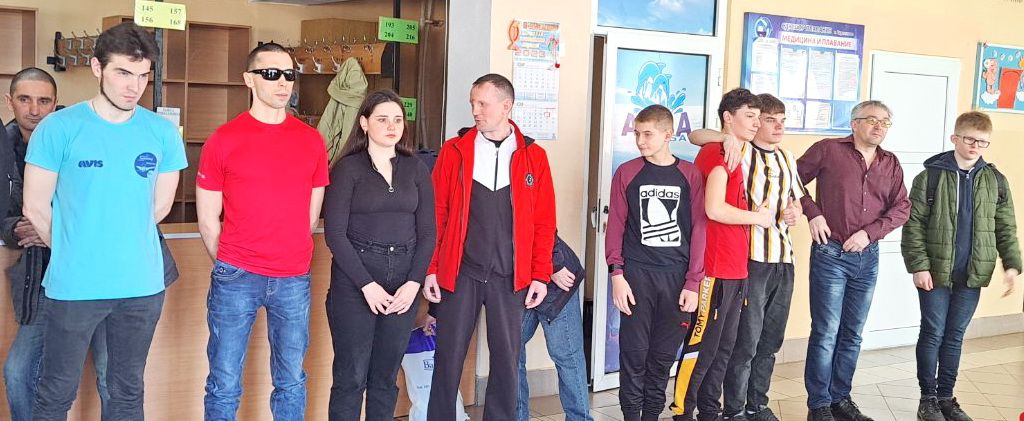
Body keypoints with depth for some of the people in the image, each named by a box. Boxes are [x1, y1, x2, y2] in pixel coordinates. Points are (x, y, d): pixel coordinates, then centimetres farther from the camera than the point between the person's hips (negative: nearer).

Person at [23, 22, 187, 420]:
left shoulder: (163, 133, 0)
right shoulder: (58, 128, -7)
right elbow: (36, 207, -1)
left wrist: (122, 242, 11)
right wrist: (71, 253, 7)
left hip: (143, 285, 2)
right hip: (73, 285, -2)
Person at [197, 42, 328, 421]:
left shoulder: (312, 141, 5)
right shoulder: (223, 140, -3)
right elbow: (208, 221, 2)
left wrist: (290, 260, 9)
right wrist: (231, 268, 3)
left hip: (294, 280, 2)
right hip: (236, 278, -2)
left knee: (291, 382, 12)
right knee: (224, 383, 6)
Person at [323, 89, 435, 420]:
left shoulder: (416, 169, 9)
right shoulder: (348, 168, -1)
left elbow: (427, 232, 7)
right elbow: (334, 233, -7)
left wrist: (413, 283, -5)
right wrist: (367, 285, -13)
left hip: (404, 282, 3)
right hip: (354, 282, -3)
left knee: (386, 376, 8)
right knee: (351, 375, -1)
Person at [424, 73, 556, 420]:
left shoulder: (533, 156, 4)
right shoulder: (454, 150, 3)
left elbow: (544, 222, 3)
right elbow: (436, 214, 2)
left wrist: (540, 275, -1)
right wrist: (430, 269, -2)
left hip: (510, 276, 1)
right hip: (459, 273, 0)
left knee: (507, 361, 8)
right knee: (449, 358, 5)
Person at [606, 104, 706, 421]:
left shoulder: (690, 175, 3)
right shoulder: (627, 173, 2)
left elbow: (699, 229, 2)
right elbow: (615, 226, 1)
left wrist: (693, 282, -3)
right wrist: (616, 274, -7)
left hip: (677, 276, 1)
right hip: (637, 274, -1)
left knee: (664, 354, 8)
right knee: (634, 351, 1)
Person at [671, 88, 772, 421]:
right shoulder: (717, 152, -12)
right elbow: (714, 209, -23)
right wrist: (757, 217, -9)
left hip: (735, 268, 10)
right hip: (715, 268, -10)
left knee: (723, 348, 15)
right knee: (701, 346, -3)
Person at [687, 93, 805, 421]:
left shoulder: (788, 159, 15)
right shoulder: (742, 152, -4)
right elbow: (695, 135, -14)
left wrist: (795, 211, 3)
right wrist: (728, 137, -31)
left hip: (784, 258, 7)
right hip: (751, 257, -6)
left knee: (771, 339, 14)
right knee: (746, 339, -1)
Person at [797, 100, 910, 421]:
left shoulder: (891, 163, 9)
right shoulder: (828, 150, -4)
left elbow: (901, 208, 7)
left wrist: (869, 232, -7)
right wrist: (812, 212, -10)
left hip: (867, 257, 5)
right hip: (830, 254, -5)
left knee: (852, 334, 12)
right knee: (826, 333, -3)